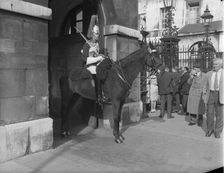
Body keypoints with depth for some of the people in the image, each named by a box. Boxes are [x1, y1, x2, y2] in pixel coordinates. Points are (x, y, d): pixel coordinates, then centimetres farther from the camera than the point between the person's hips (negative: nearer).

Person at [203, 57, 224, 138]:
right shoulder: (209, 74, 10)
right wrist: (205, 95, 7)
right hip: (210, 94, 2)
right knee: (210, 113, 5)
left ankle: (217, 131, 16)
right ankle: (209, 129, 21)